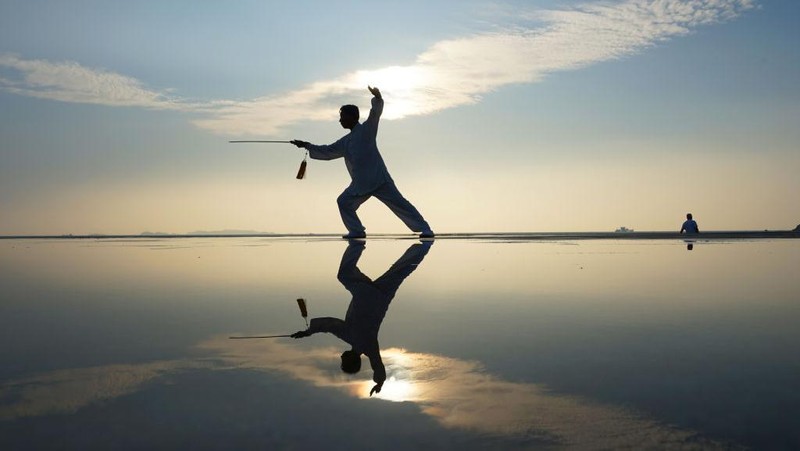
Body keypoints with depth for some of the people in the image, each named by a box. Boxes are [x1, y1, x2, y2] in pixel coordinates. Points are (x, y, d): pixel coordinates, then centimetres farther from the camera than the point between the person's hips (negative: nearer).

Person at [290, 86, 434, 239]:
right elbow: (327, 151, 25)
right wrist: (307, 145, 21)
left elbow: (375, 113, -17)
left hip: (378, 179, -7)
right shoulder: (345, 141, 18)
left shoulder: (367, 129, -1)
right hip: (360, 184, 8)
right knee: (344, 202, 8)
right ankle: (357, 231, 15)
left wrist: (378, 98, -36)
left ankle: (425, 229, -7)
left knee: (399, 204, -11)